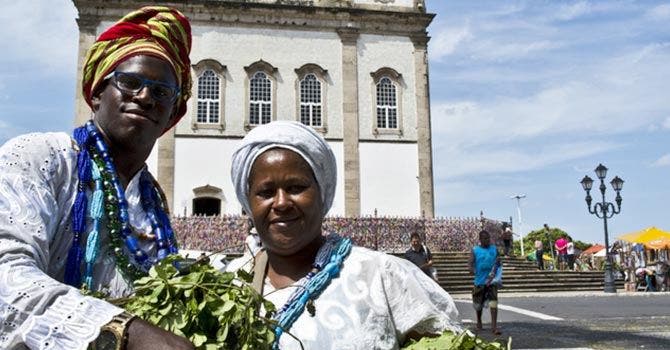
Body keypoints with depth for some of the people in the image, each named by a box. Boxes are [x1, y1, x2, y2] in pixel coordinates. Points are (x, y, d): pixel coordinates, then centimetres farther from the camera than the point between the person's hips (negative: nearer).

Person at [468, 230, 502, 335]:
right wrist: (471, 269, -32)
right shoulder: (475, 250, 0)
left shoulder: (494, 249, 7)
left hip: (492, 280, 0)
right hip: (480, 280, 0)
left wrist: (498, 262, -12)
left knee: (493, 302, -14)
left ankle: (494, 325, -15)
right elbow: (470, 261, -11)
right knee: (479, 303, 13)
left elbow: (498, 263, 12)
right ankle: (479, 321, 36)